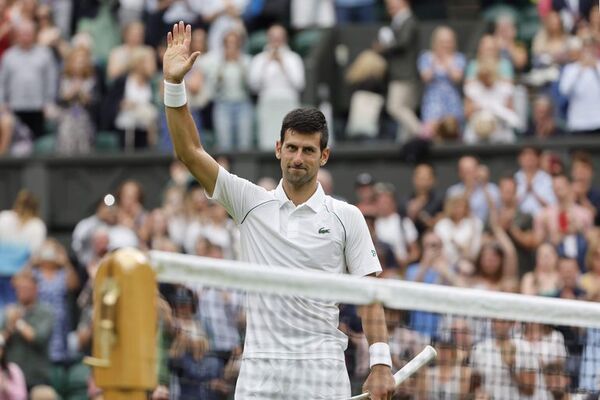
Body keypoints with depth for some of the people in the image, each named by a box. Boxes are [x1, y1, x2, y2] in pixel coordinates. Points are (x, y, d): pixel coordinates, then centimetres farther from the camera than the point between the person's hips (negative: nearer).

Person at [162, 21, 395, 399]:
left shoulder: (347, 217, 4)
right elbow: (191, 152, 3)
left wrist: (381, 363, -7)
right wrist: (174, 83, -7)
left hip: (321, 367, -1)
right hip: (260, 366, 1)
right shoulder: (251, 202, 8)